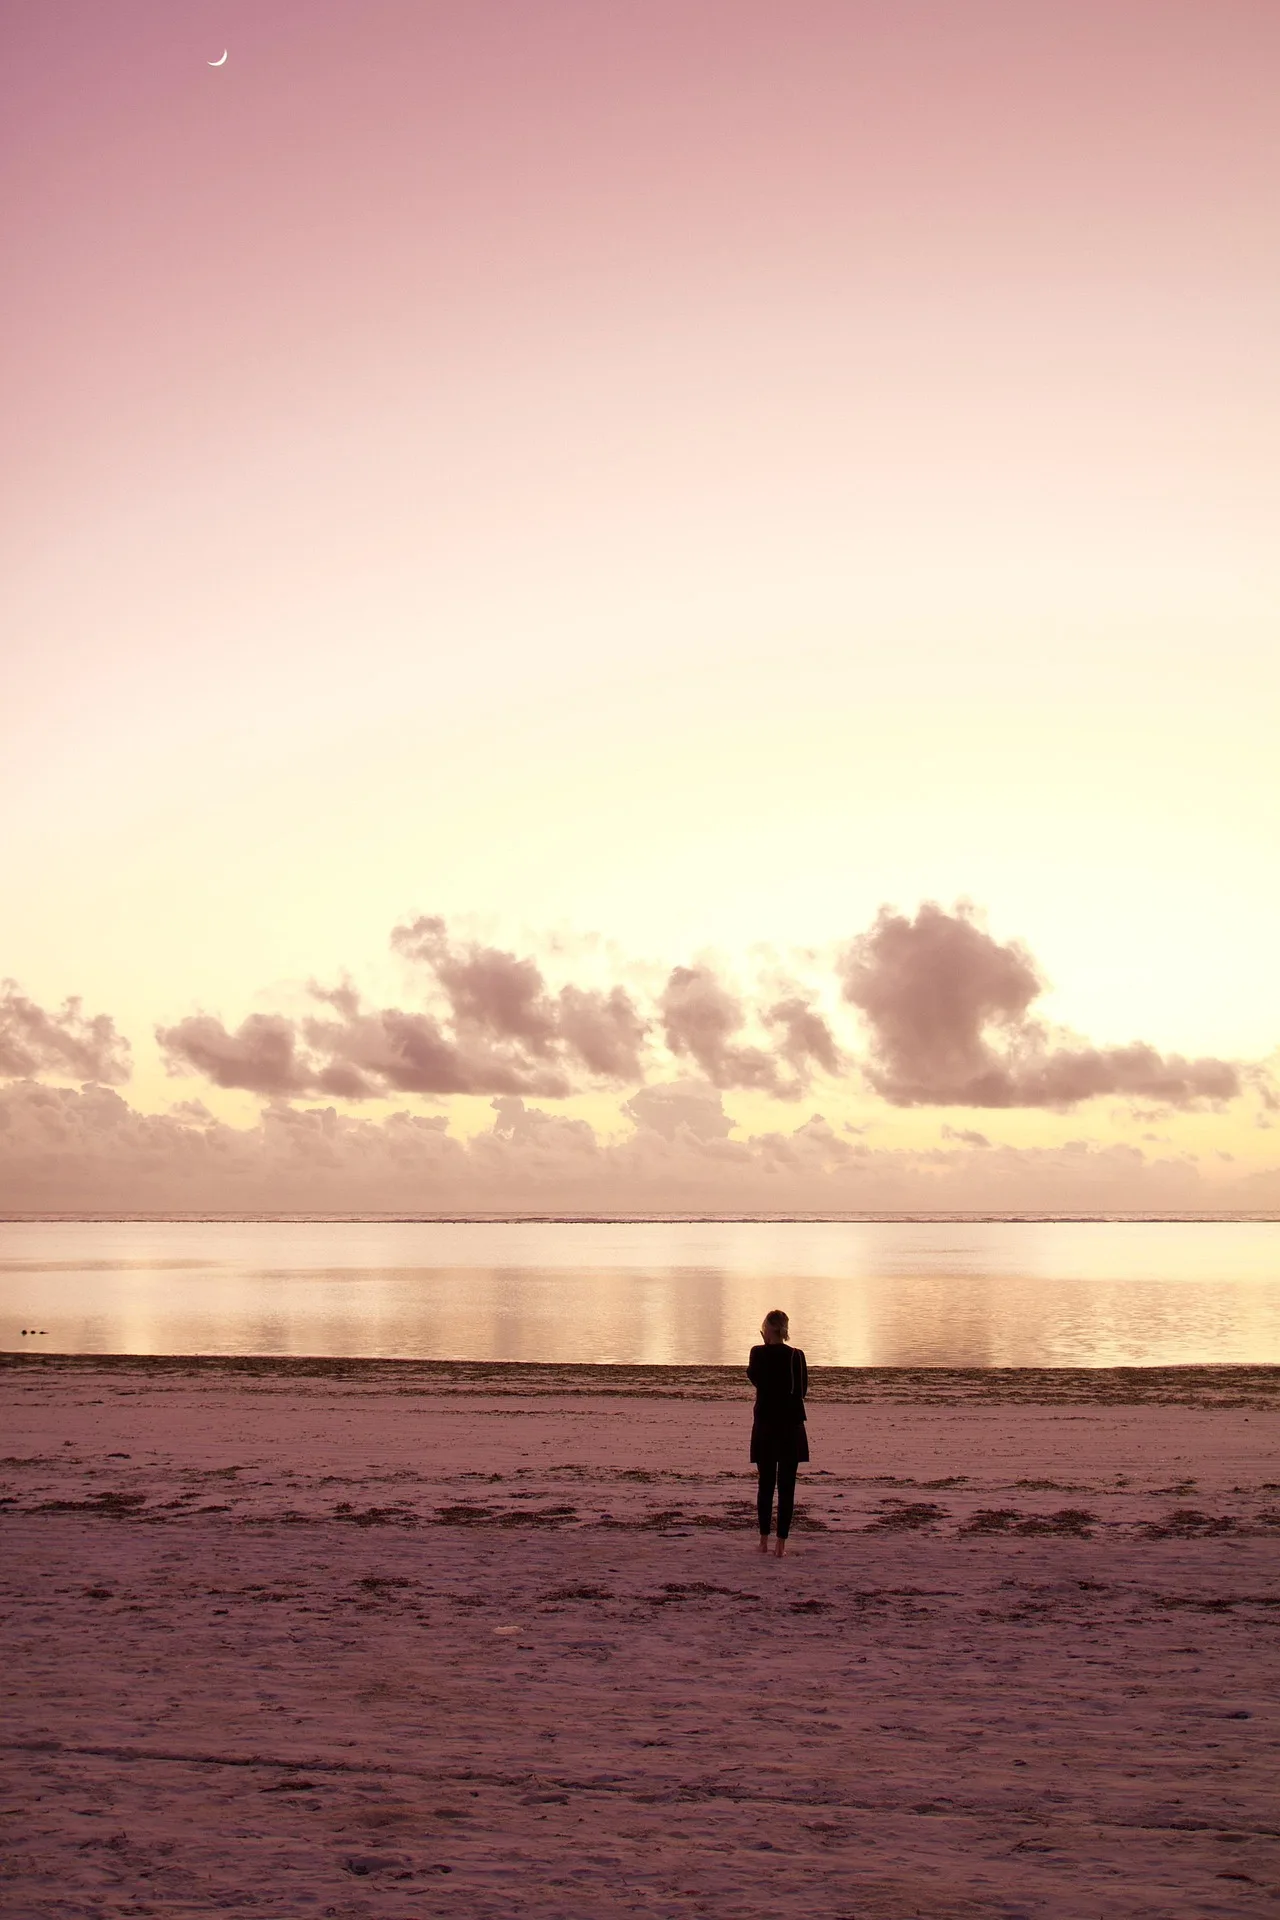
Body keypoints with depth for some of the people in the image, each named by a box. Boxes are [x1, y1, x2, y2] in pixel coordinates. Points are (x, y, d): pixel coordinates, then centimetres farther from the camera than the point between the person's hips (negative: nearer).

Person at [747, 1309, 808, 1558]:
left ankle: (764, 1540, 16)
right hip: (791, 1425, 0)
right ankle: (781, 1542, 1)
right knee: (786, 1486, 4)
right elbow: (802, 1390, 4)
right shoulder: (796, 1356, -5)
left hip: (764, 1424, 0)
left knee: (765, 1484, 12)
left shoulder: (758, 1353, -7)